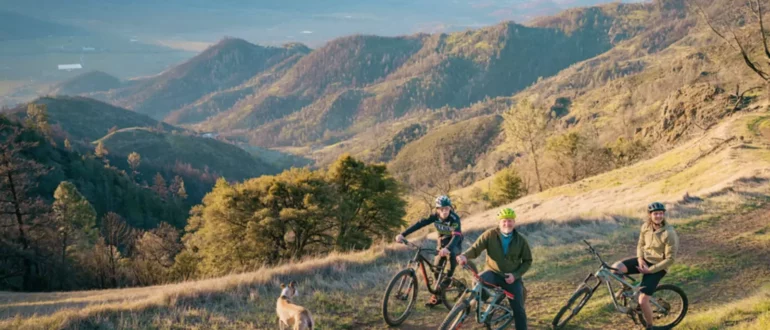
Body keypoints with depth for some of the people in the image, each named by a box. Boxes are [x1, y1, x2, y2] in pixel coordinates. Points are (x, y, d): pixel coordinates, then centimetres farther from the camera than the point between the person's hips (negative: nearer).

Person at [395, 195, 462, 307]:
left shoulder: (454, 218, -29)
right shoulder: (435, 216, -18)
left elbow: (456, 235, -43)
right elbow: (419, 224, -24)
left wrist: (447, 248, -63)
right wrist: (402, 234, -35)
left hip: (454, 242, -4)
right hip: (442, 241, 4)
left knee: (451, 254, -37)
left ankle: (448, 278, -15)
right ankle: (437, 296, 12)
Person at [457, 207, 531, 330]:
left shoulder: (521, 240, -3)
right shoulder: (490, 235, -9)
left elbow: (527, 261, 4)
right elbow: (476, 248, -17)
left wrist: (515, 275, -12)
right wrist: (465, 256, -40)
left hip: (511, 278, 1)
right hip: (494, 273, -1)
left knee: (518, 309, -2)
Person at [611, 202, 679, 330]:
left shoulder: (669, 233, -22)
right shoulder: (645, 226, -4)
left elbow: (670, 259, -19)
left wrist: (650, 270, -19)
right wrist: (640, 259, -9)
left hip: (657, 267, -5)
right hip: (644, 260, 6)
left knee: (643, 301, -14)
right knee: (616, 267, -21)